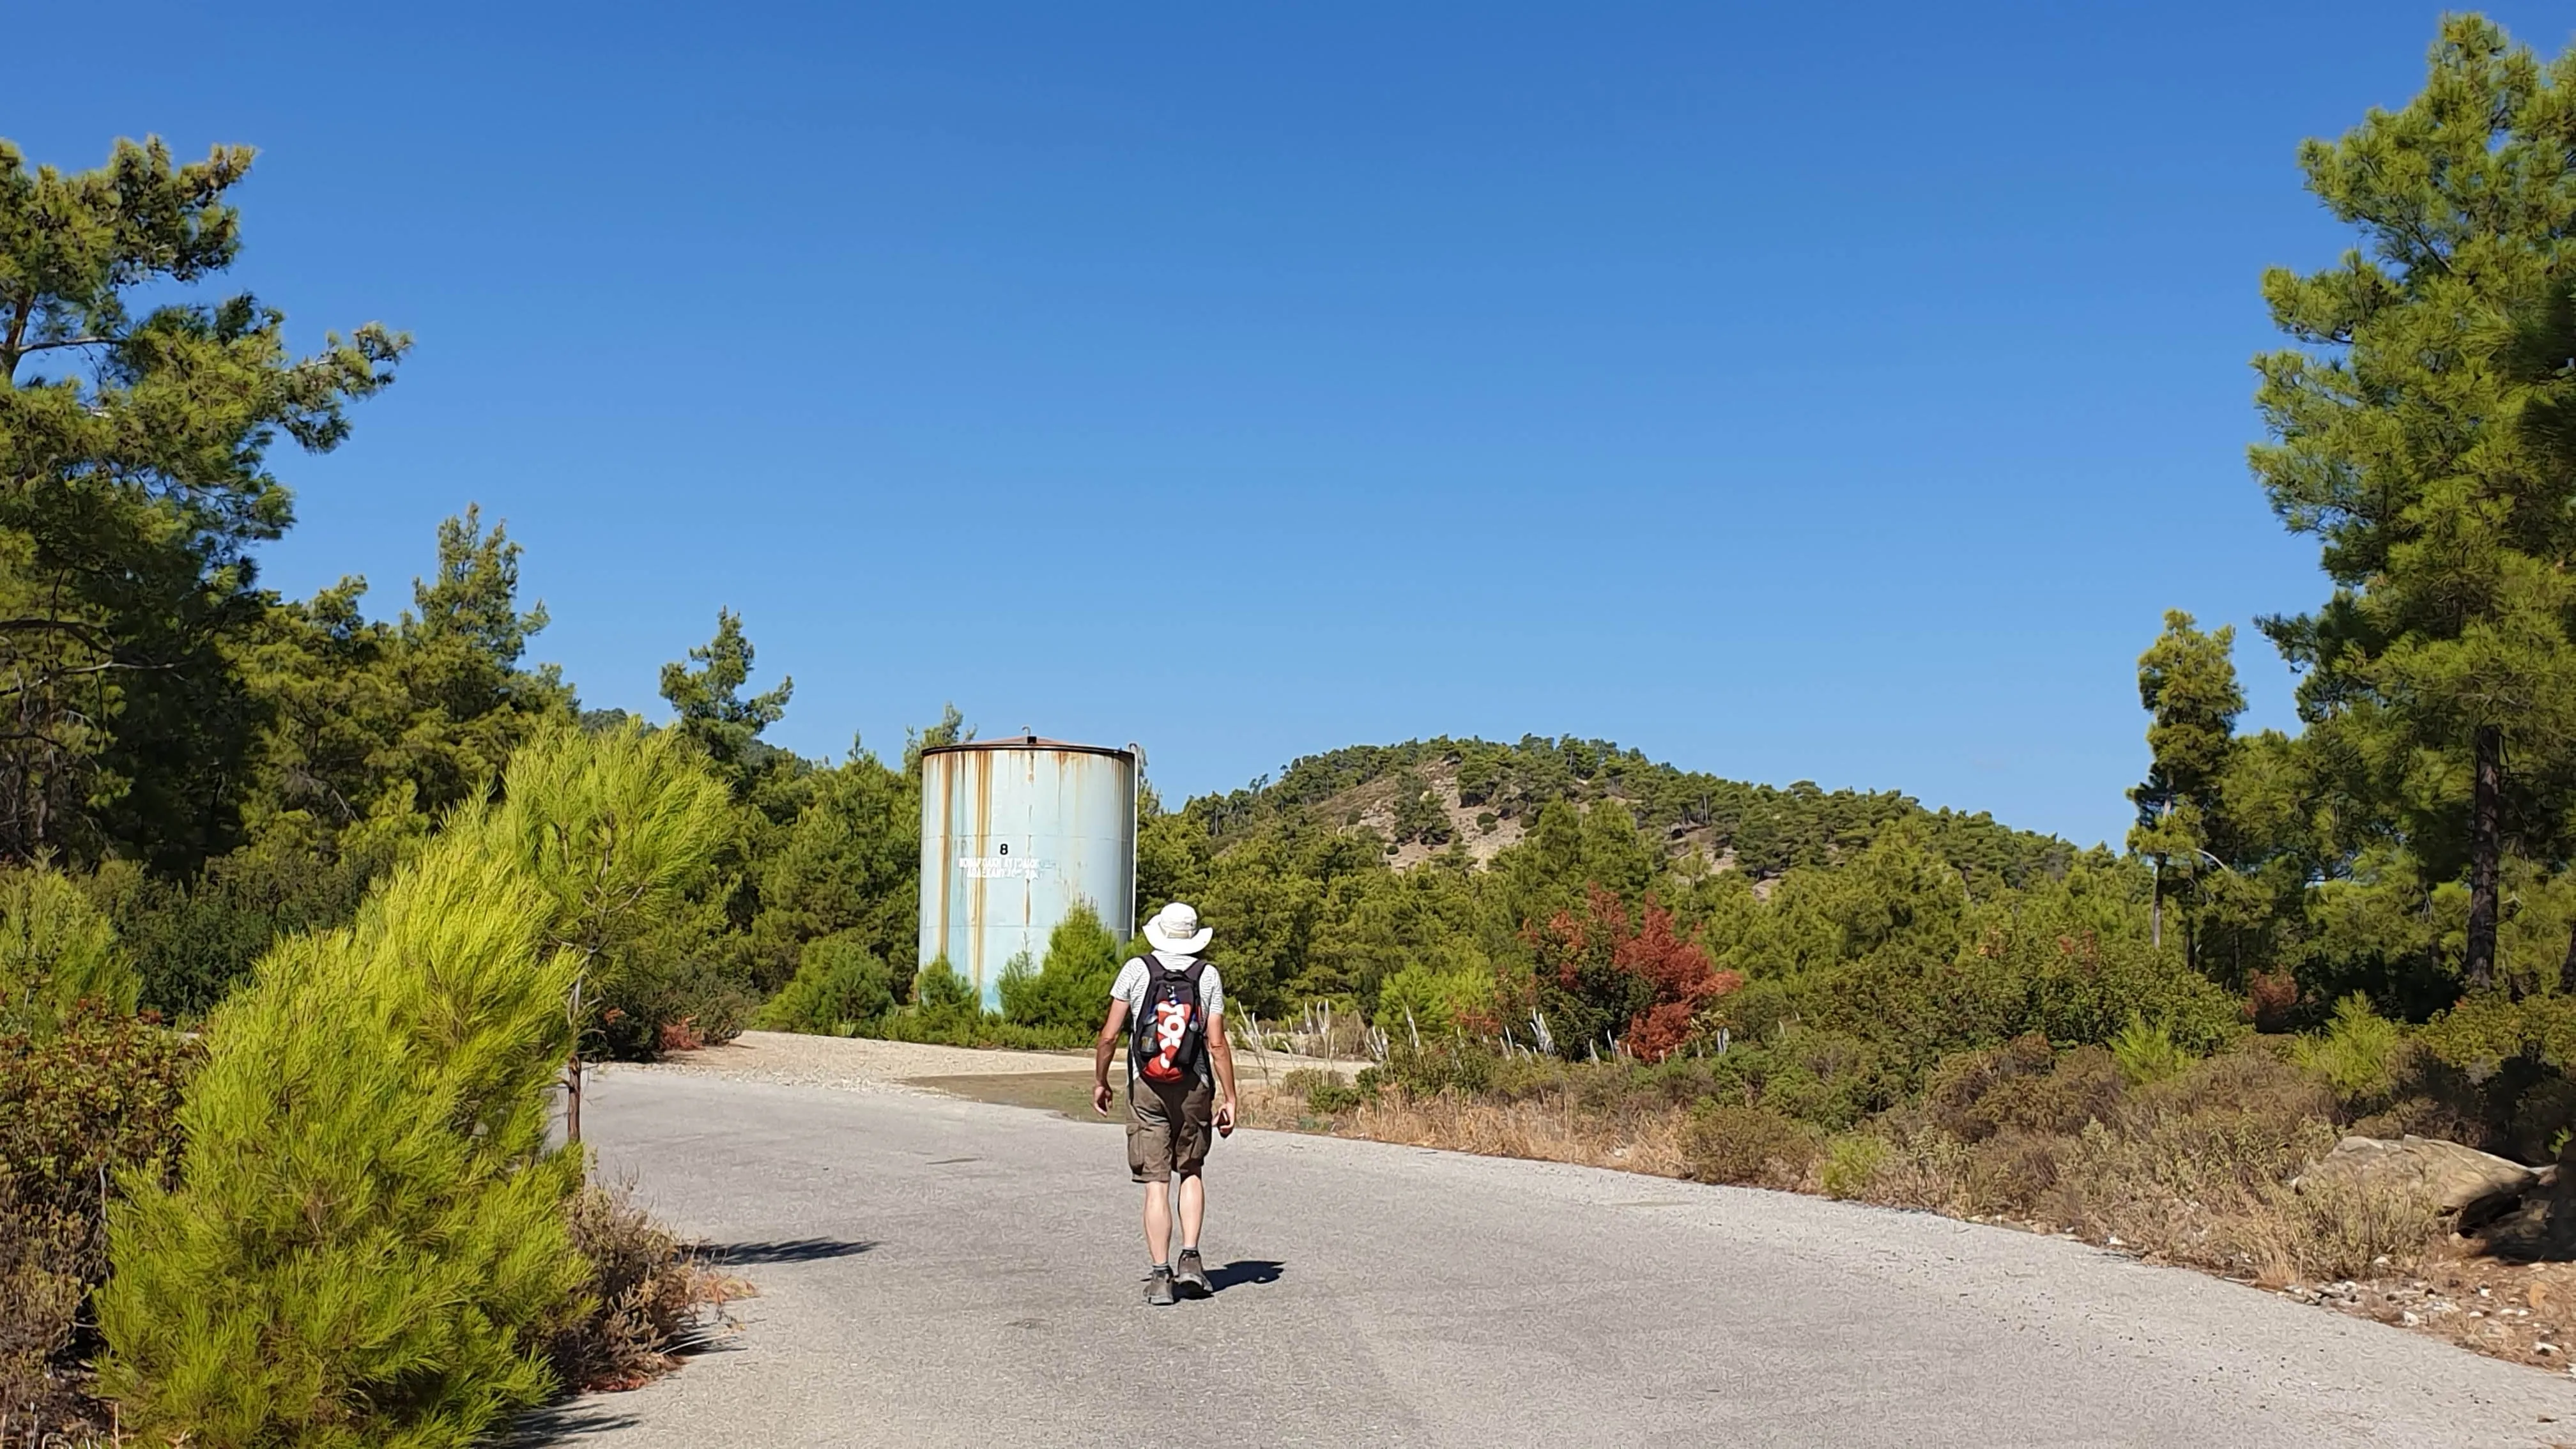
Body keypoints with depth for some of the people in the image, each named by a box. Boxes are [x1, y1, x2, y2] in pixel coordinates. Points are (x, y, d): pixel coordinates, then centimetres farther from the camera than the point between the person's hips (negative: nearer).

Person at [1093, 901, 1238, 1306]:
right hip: (1194, 1089, 1)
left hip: (1146, 1090, -1)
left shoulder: (1136, 970, -3)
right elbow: (1217, 1044, -5)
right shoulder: (1208, 975, -1)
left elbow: (1110, 1036, -5)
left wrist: (1099, 1082, 9)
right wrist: (1229, 1099, 1)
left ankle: (1160, 1276, 0)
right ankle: (1190, 1258, 8)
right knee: (1190, 1171, 20)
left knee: (1156, 1182, 2)